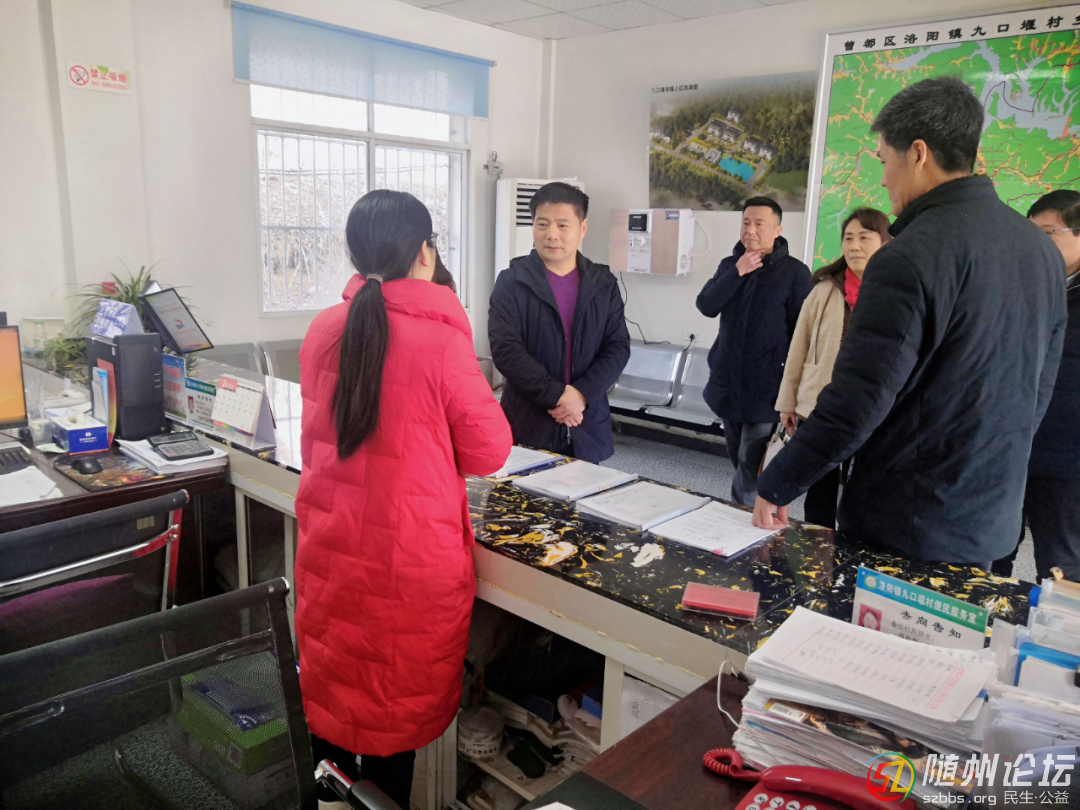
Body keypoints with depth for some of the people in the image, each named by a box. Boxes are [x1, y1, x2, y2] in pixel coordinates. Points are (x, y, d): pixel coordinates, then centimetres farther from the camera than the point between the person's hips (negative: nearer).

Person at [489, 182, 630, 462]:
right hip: (527, 427, -2)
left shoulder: (603, 284, 7)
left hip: (587, 427, 3)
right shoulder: (511, 282, -2)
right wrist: (557, 395, -17)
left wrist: (582, 394, -13)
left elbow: (618, 347, 2)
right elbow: (505, 349, -11)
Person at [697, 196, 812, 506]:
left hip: (765, 387, -5)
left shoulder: (794, 272, -6)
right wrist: (737, 272, -15)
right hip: (727, 382, 6)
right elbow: (706, 306, -4)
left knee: (751, 470, -6)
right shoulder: (730, 264, 9)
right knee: (738, 461, 18)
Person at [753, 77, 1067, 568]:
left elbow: (856, 403, -23)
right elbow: (1037, 394, 12)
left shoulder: (910, 258, -21)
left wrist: (775, 488, -12)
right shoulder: (1042, 249, 5)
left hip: (904, 527, -8)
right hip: (993, 524, 8)